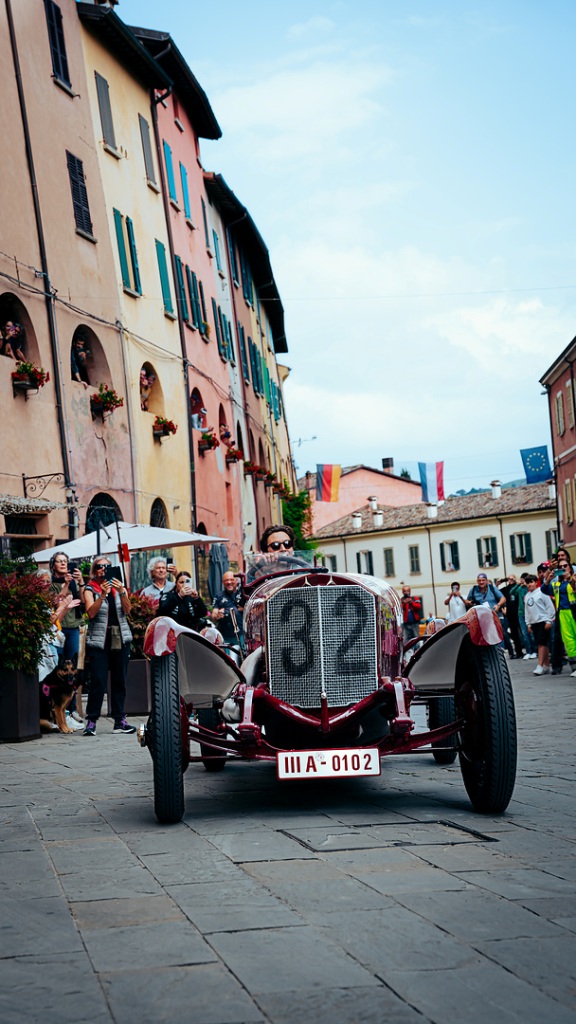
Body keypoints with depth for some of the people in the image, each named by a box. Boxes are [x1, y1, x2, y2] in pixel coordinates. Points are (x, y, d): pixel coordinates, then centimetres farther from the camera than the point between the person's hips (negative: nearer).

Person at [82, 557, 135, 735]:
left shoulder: (119, 586, 13)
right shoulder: (90, 589, 4)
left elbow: (127, 610, -2)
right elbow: (91, 612, -12)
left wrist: (121, 592, -18)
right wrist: (102, 595, -24)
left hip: (121, 639, 3)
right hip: (99, 640, -3)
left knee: (119, 680, 5)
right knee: (98, 681, -9)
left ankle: (120, 720, 9)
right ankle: (91, 721, -5)